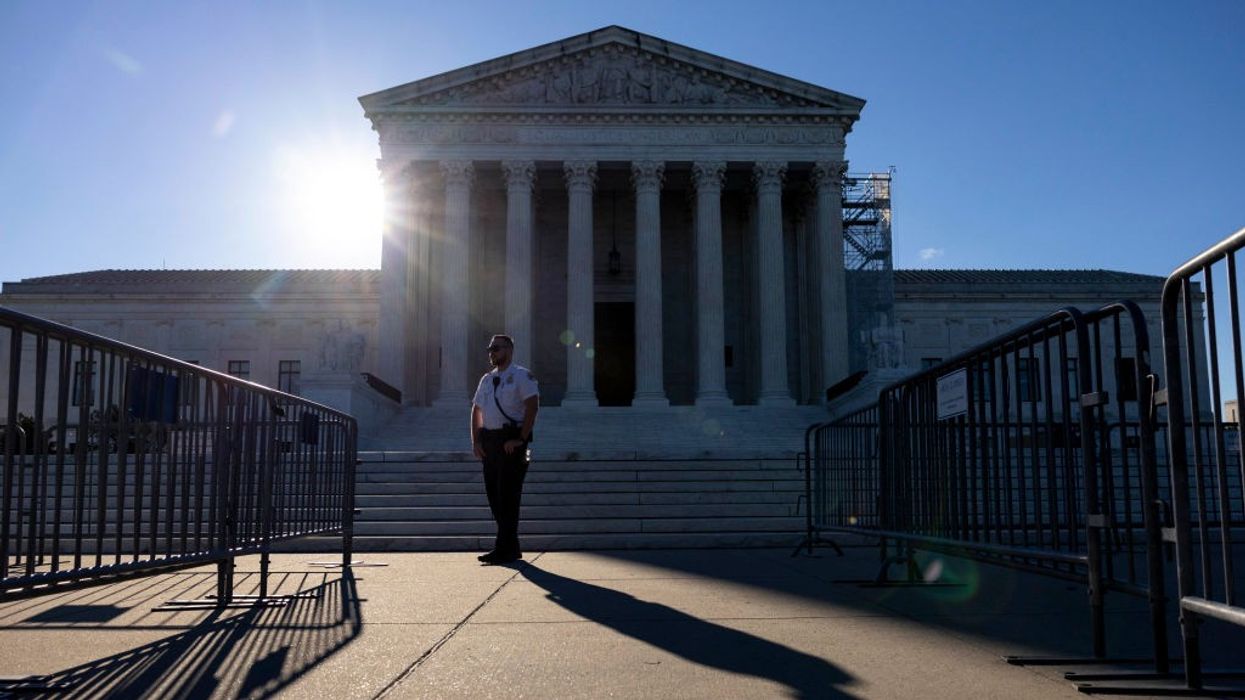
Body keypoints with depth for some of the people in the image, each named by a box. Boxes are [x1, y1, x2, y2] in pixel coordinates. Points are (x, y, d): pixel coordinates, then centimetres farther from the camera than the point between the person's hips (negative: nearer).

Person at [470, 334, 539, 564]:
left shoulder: (521, 376, -4)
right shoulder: (486, 379, 18)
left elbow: (532, 406, -14)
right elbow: (476, 410, 20)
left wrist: (521, 439, -19)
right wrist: (475, 441, 8)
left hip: (510, 440, -8)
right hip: (489, 440, 8)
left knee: (507, 494, -8)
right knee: (493, 493, 8)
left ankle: (504, 550, -4)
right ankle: (512, 547, 18)